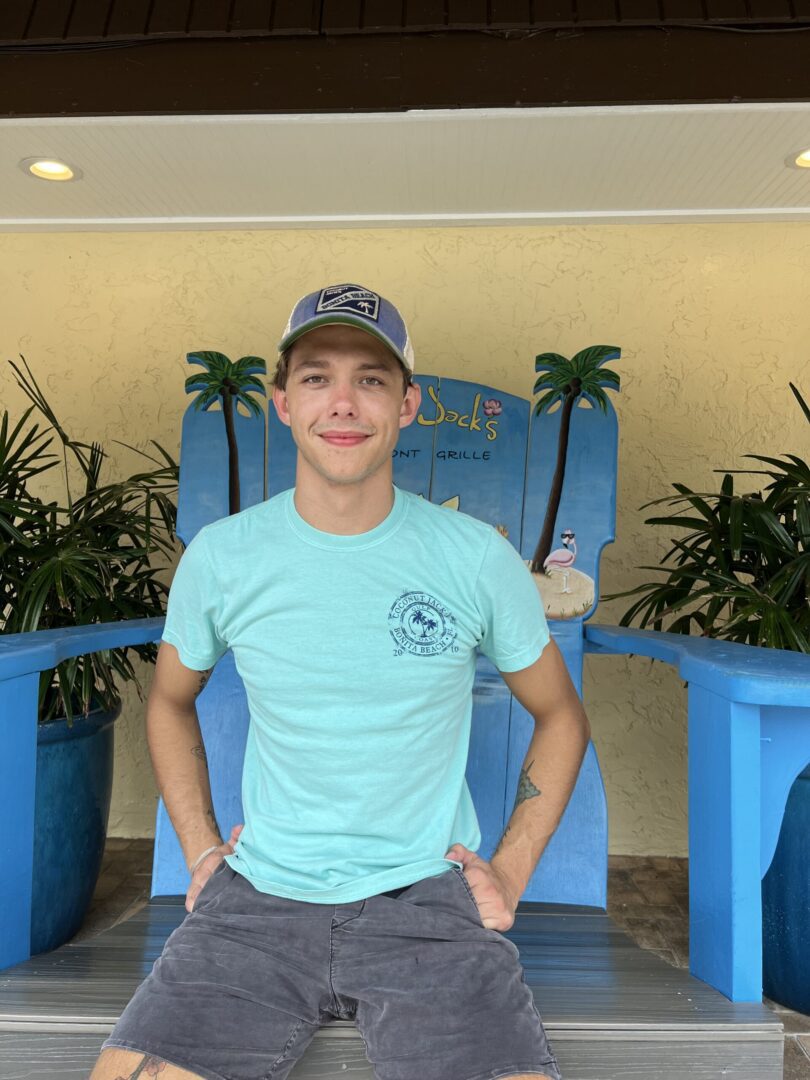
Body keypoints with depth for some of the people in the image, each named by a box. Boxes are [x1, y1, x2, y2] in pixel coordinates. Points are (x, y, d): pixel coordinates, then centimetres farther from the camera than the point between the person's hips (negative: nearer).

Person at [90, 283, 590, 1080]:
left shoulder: (479, 558, -7)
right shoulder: (220, 556, -3)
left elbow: (560, 716, 7)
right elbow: (170, 702, 15)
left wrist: (511, 871, 1)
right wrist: (200, 850, 6)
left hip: (428, 898, -1)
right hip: (260, 897, 2)